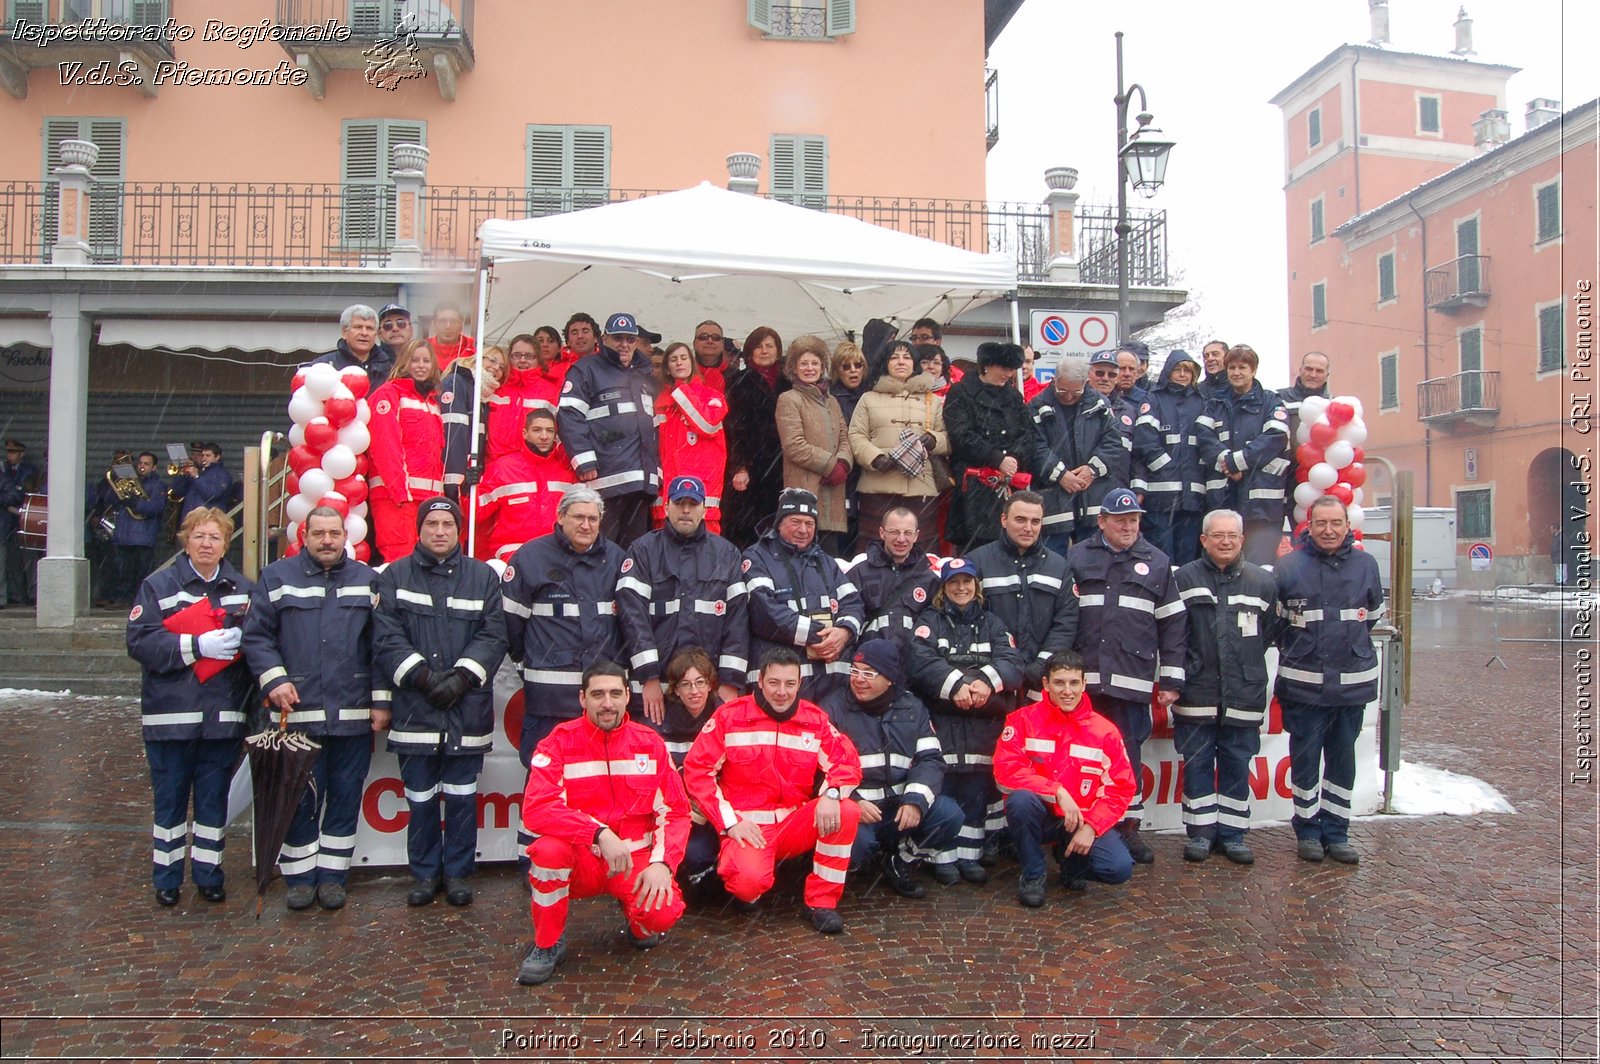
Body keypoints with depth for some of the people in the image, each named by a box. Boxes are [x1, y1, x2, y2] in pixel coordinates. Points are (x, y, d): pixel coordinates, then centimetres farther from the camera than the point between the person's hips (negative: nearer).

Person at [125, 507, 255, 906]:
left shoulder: (243, 589, 8)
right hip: (170, 715, -2)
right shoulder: (158, 586, 0)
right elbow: (140, 642, -10)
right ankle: (167, 878, 22)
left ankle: (209, 874, 23)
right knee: (170, 799, 9)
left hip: (224, 716, 2)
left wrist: (241, 639, -14)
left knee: (214, 799, 10)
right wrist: (197, 646, -19)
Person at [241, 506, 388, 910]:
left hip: (353, 715, 1)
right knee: (299, 798, 5)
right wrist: (274, 679, -10)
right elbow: (256, 635, 3)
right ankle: (299, 877, 19)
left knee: (345, 797, 8)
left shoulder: (367, 581, 8)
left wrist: (381, 700, 1)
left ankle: (332, 875, 21)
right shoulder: (277, 577, 6)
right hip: (297, 713, -1)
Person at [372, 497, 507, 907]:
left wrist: (461, 677, -12)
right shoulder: (394, 576, 5)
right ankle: (425, 873, 23)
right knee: (420, 799, 8)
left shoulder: (483, 577, 7)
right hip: (414, 708, 0)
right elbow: (386, 638, -3)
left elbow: (493, 636, 0)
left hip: (468, 709, 0)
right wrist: (423, 676, -13)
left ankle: (459, 872, 20)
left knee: (462, 798, 7)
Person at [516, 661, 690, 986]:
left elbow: (676, 812, 0)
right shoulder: (560, 743, -7)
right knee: (548, 848, -33)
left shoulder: (649, 743, 0)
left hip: (635, 860, 1)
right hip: (581, 861, 0)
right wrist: (599, 833, -32)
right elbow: (535, 810, -21)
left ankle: (636, 917, 12)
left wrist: (661, 862, -17)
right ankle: (548, 945, -8)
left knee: (664, 913, -28)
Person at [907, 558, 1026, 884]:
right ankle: (943, 857, 3)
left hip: (983, 721, 3)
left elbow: (1012, 661, 1)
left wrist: (987, 680, -19)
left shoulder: (992, 623, 19)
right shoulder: (929, 621, 9)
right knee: (942, 785, -6)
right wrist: (955, 685, -24)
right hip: (940, 718, -3)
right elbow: (921, 660, -10)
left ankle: (969, 855, 12)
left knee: (977, 785, 2)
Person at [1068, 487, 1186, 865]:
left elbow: (1172, 624, 9)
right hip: (1083, 678, 0)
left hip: (1132, 679, 0)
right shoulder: (1076, 558, 8)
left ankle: (1128, 826, 16)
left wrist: (1171, 679, 5)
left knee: (1127, 752, 4)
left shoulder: (1157, 563, 11)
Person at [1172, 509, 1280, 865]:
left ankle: (1233, 833, 21)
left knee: (1237, 765, 9)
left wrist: (1245, 663, 4)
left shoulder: (1263, 582, 5)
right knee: (1196, 763, 6)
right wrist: (1176, 675, -7)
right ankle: (1200, 831, 17)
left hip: (1243, 695, 1)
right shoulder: (1184, 578, 1)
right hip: (1196, 694, -1)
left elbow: (1271, 633, 10)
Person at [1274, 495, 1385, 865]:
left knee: (1343, 761, 10)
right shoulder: (1288, 566, -4)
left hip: (1353, 682, 3)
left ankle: (1336, 832, 20)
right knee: (1305, 759, 4)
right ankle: (1307, 831, 16)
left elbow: (1374, 614, 19)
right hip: (1303, 684, -2)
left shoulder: (1365, 565, 4)